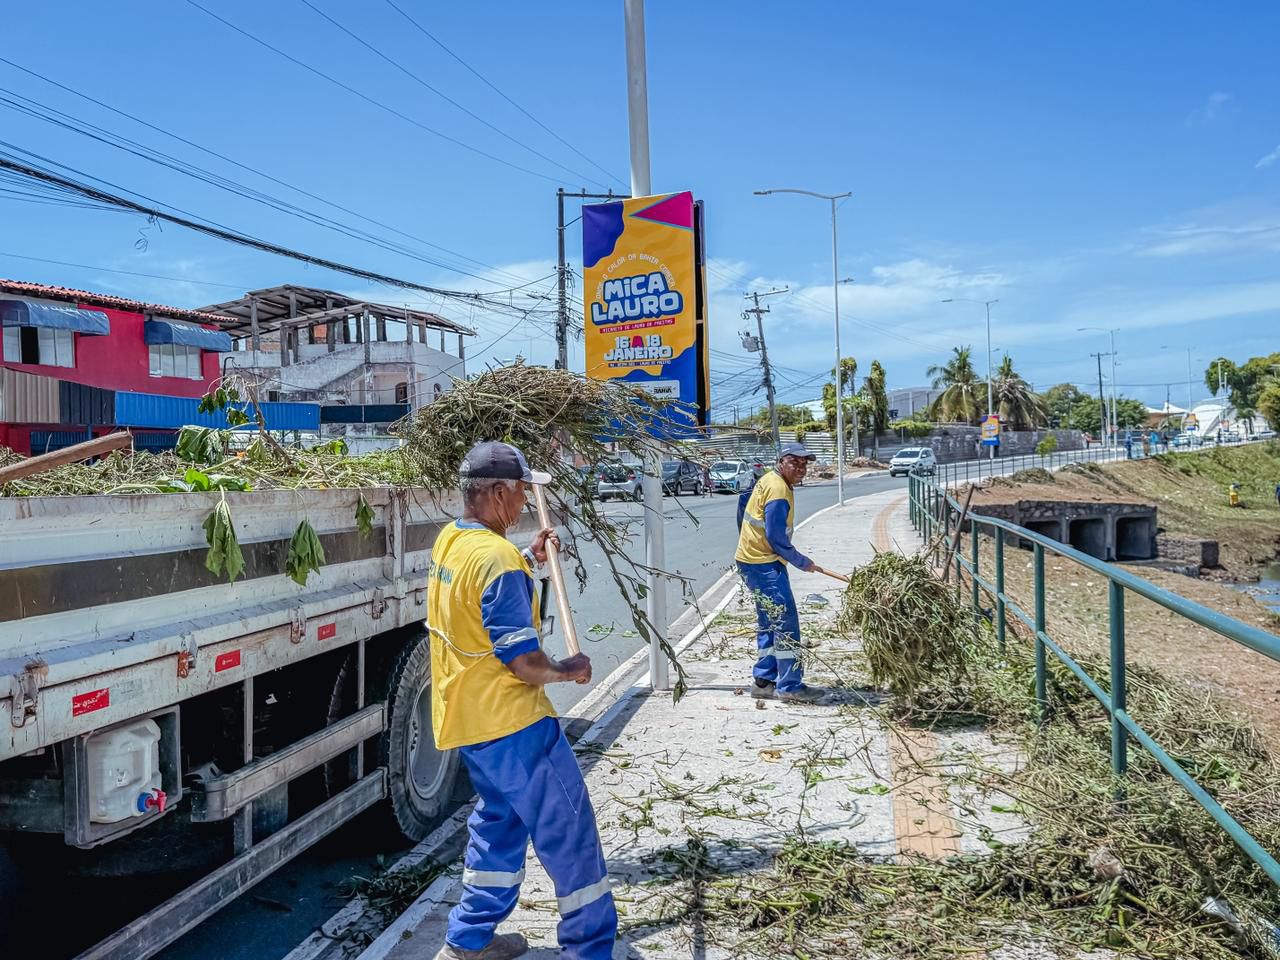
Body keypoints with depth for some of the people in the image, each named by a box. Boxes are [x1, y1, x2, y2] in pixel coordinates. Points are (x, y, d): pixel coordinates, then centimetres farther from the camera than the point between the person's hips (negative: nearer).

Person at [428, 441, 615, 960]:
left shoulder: (449, 542, 5)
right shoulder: (497, 557, -25)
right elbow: (519, 659, -24)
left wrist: (528, 560, 16)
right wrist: (564, 670, -7)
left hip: (465, 716, 10)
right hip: (508, 721, -10)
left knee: (499, 819, 24)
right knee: (569, 829, 4)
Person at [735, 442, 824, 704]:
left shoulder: (769, 480, 12)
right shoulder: (778, 491, -19)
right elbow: (776, 539, -21)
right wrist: (802, 562, -8)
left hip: (753, 560, 11)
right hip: (763, 564, -11)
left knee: (769, 623, 16)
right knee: (785, 621, -8)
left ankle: (764, 681, 22)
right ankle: (790, 686, -3)